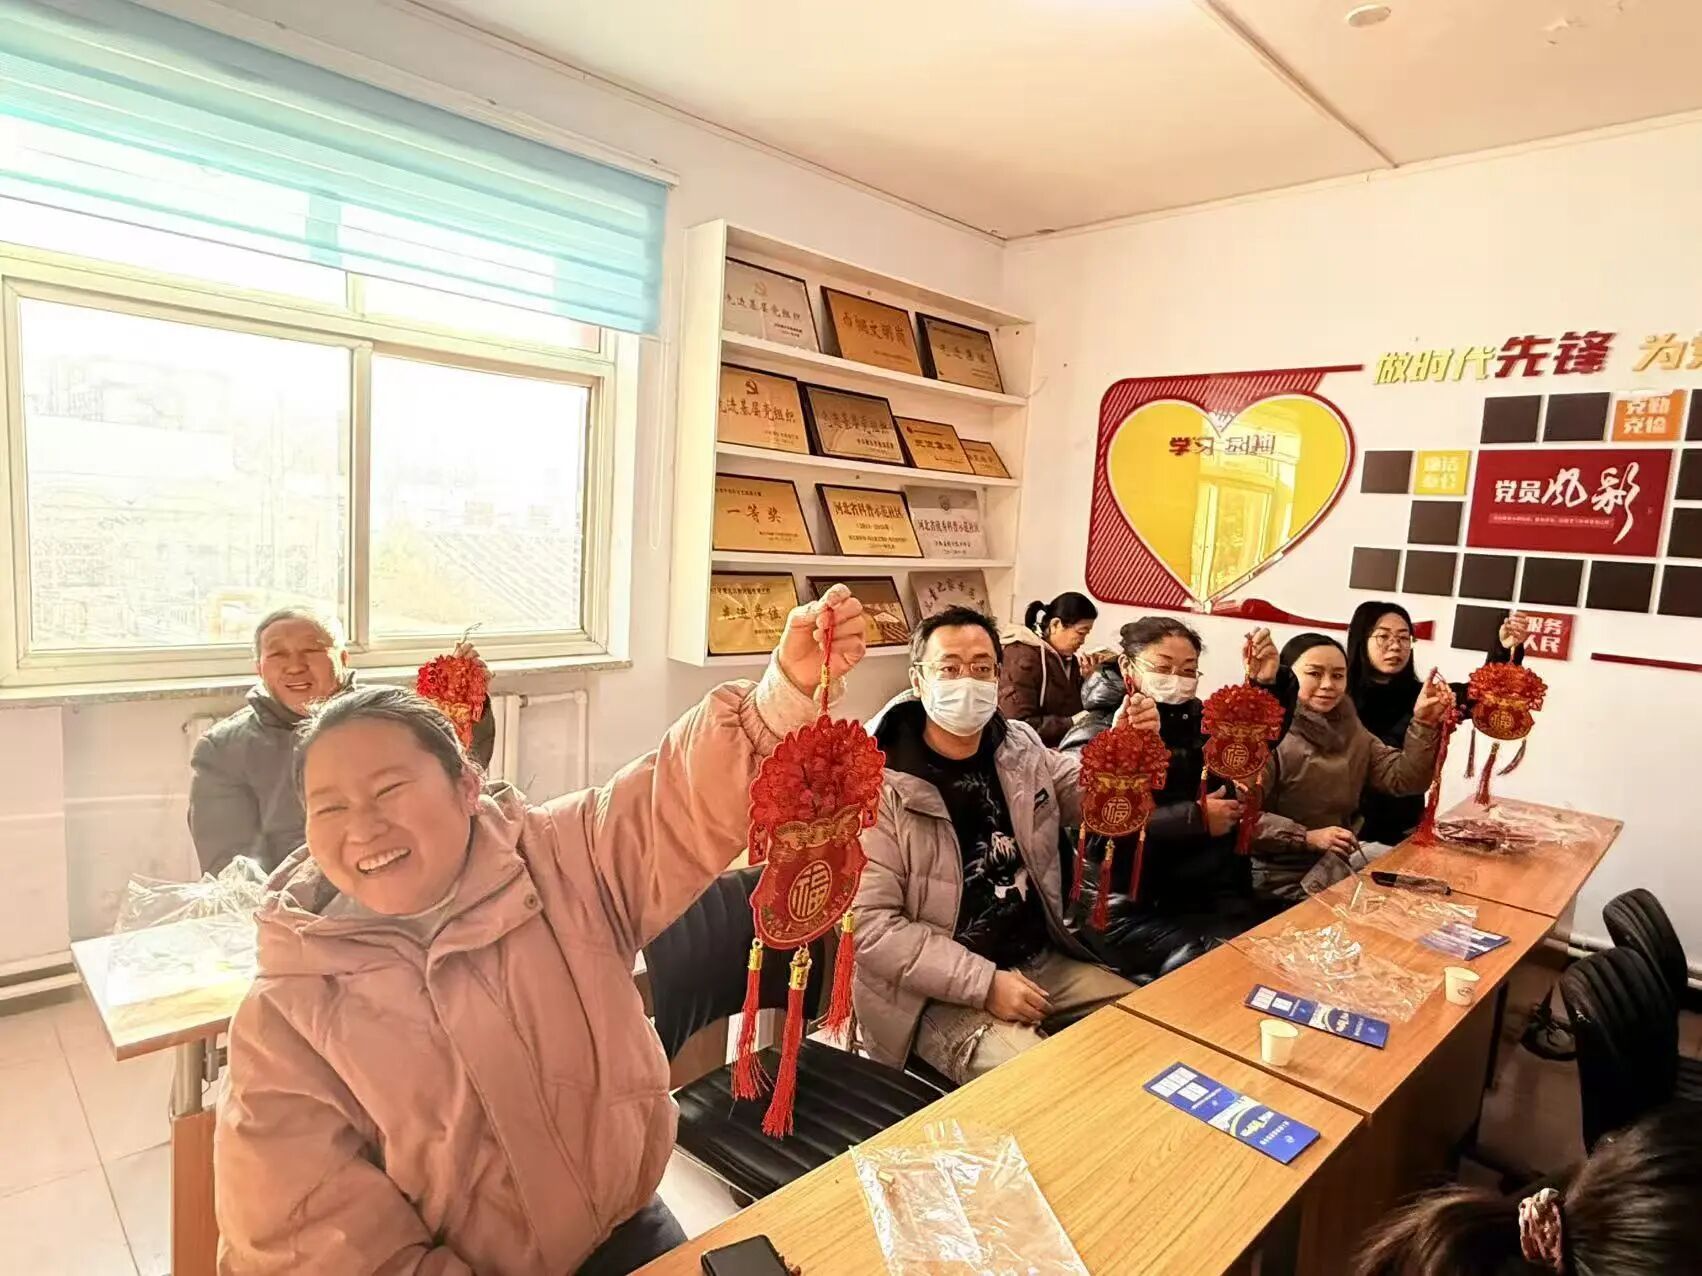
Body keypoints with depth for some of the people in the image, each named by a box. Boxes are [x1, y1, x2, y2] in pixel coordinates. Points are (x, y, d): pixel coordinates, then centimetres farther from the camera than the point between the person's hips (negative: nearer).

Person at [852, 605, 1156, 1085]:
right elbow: (870, 925, -19)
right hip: (943, 993, -6)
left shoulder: (1021, 747, 3)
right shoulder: (877, 785, -16)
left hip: (1045, 962, 7)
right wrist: (983, 983, -21)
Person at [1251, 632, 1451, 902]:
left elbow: (1404, 780, 1)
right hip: (1281, 875, -8)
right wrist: (1307, 837, -26)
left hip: (1337, 858, 8)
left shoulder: (1349, 730, 9)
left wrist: (1423, 725, -11)